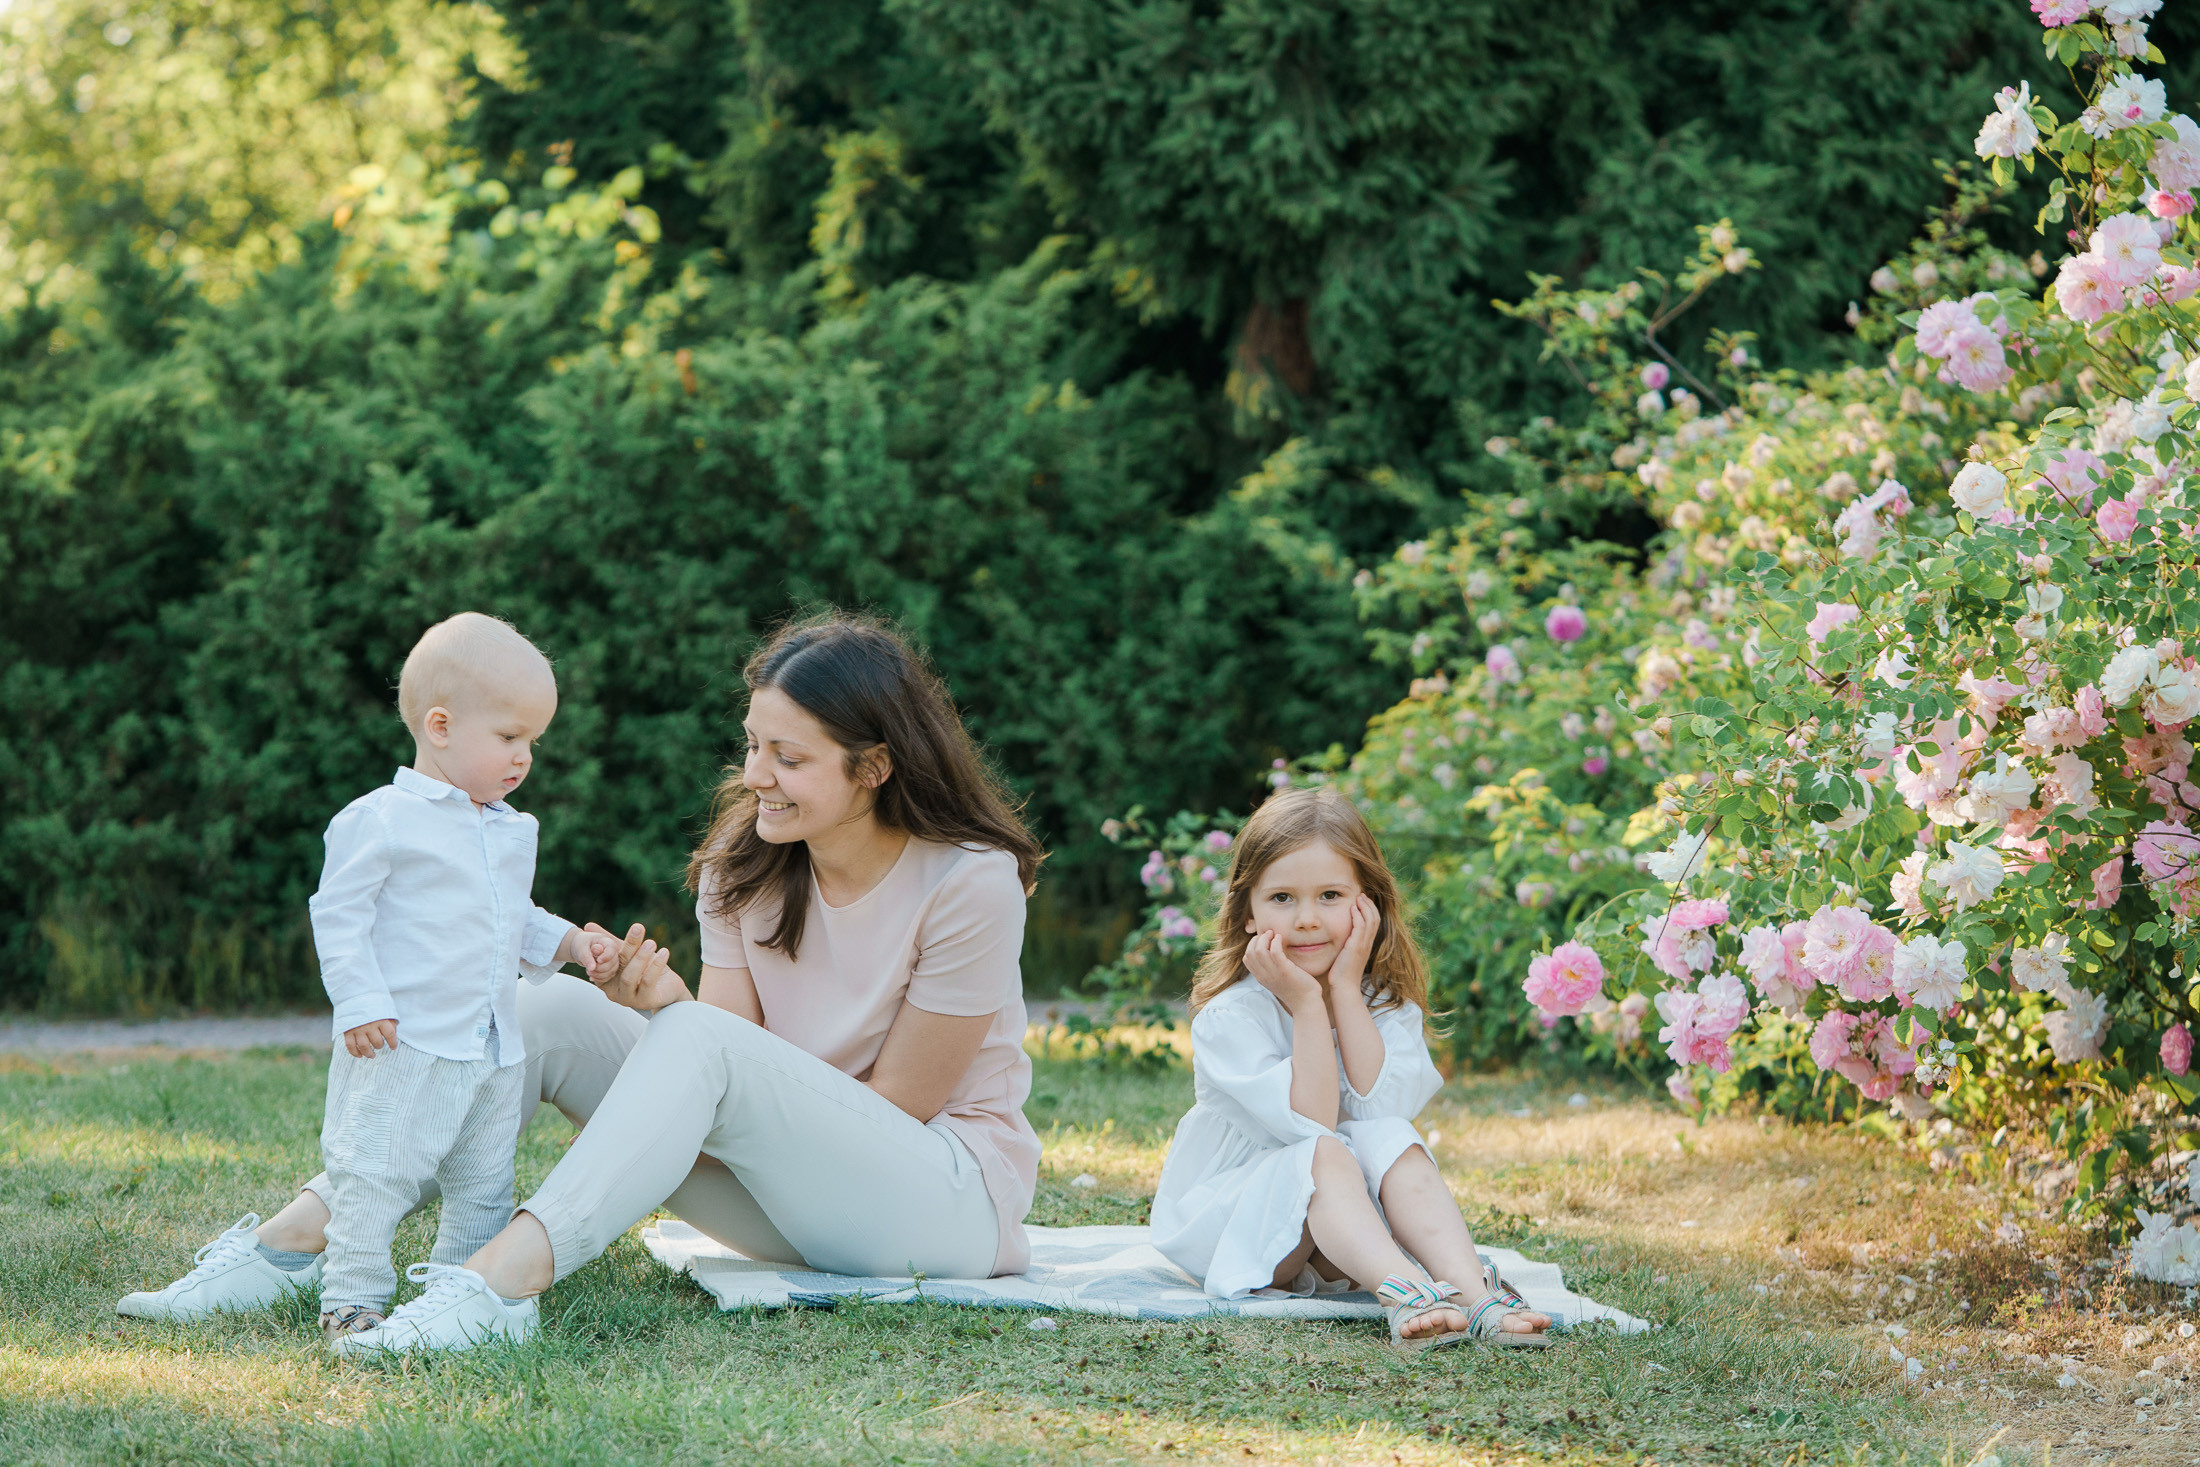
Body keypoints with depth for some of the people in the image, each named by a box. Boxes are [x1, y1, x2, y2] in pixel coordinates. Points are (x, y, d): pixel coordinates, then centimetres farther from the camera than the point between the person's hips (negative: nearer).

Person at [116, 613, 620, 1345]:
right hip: (401, 1044, -7)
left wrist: (570, 941, 11)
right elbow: (338, 914, -11)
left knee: (483, 1186, 12)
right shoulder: (379, 820, -10)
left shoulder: (510, 830, 14)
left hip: (492, 1050, 7)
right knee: (376, 1175, -8)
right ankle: (352, 1298, 0)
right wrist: (360, 1002, -18)